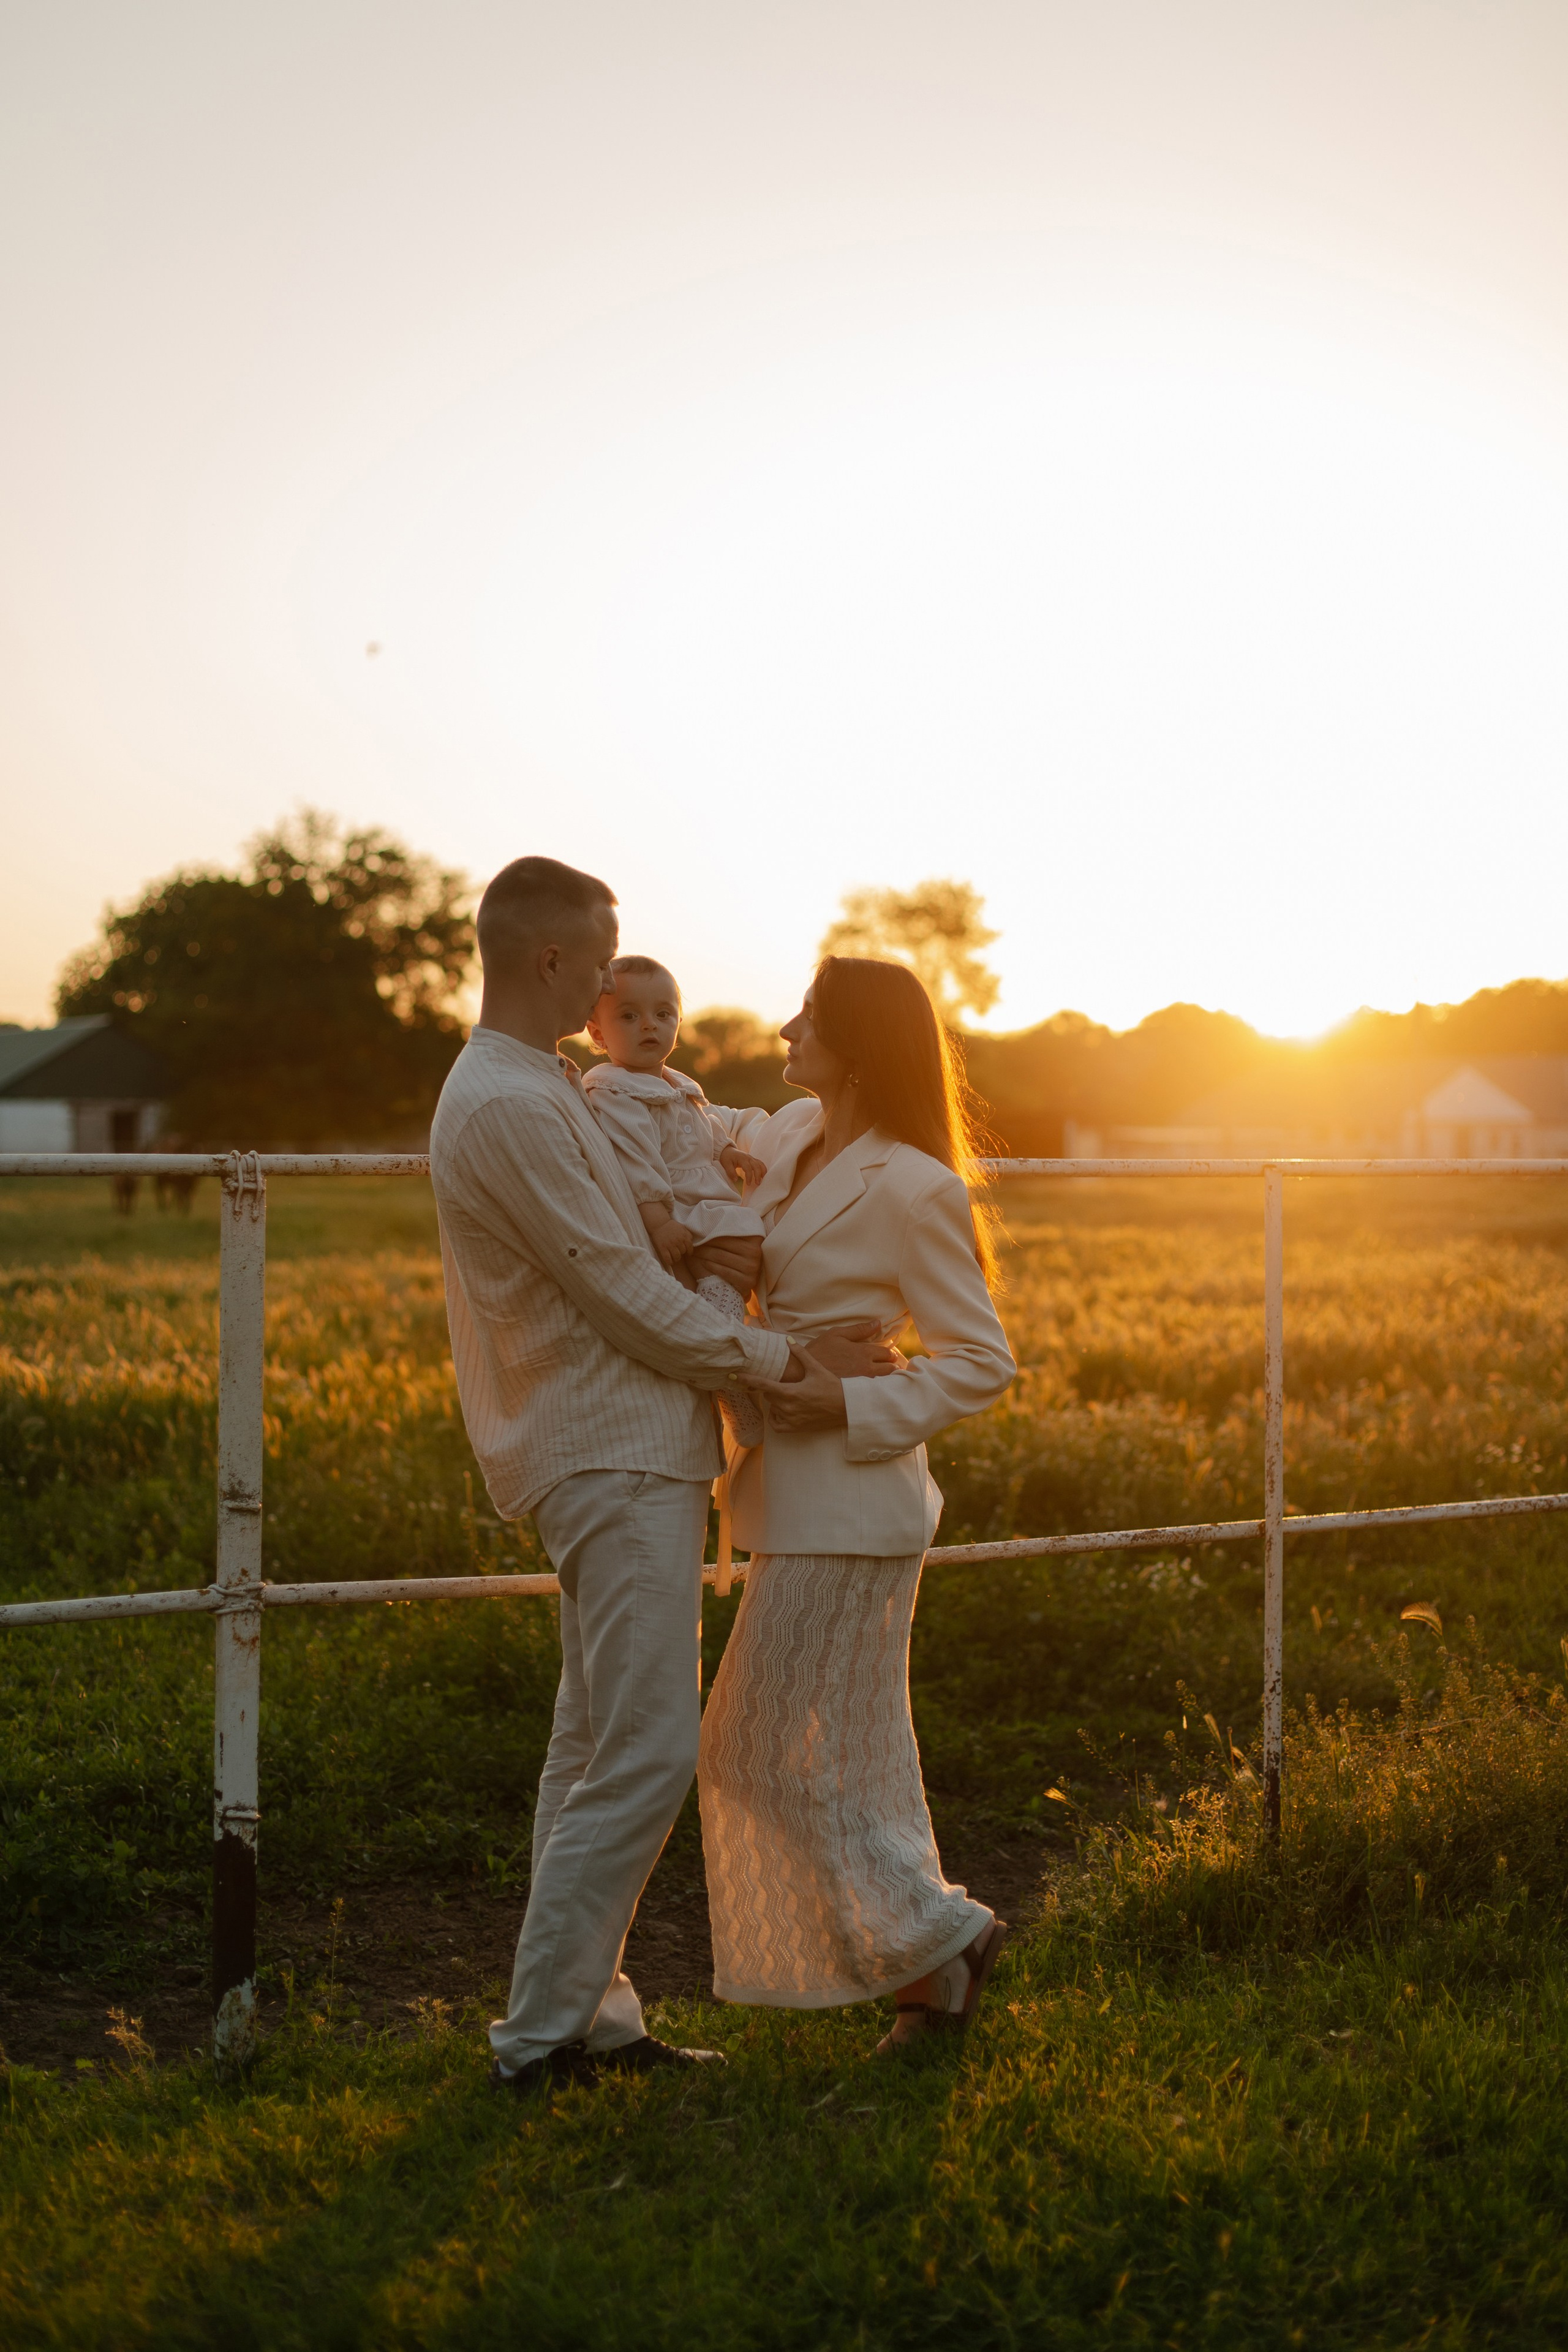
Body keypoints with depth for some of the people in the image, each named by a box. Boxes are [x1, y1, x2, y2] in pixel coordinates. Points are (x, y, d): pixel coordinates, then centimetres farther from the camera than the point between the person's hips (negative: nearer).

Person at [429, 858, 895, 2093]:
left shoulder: (545, 1089, 17)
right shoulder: (509, 1108, -17)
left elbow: (618, 1250, 23)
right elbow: (629, 1301, -16)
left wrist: (711, 1249, 1)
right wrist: (792, 1361, -7)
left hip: (626, 1451, 11)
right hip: (614, 1460, -11)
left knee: (594, 1748, 13)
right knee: (646, 1758, -10)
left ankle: (587, 2010, 20)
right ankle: (541, 2034, -4)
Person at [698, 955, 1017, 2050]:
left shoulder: (913, 1190, -17)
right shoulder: (788, 1136, 6)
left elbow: (984, 1364, -12)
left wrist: (844, 1400, -20)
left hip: (848, 1496, -8)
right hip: (803, 1495, 8)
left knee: (759, 1746, -4)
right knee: (852, 1754, 14)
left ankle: (941, 1935, 8)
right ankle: (930, 1959, 25)